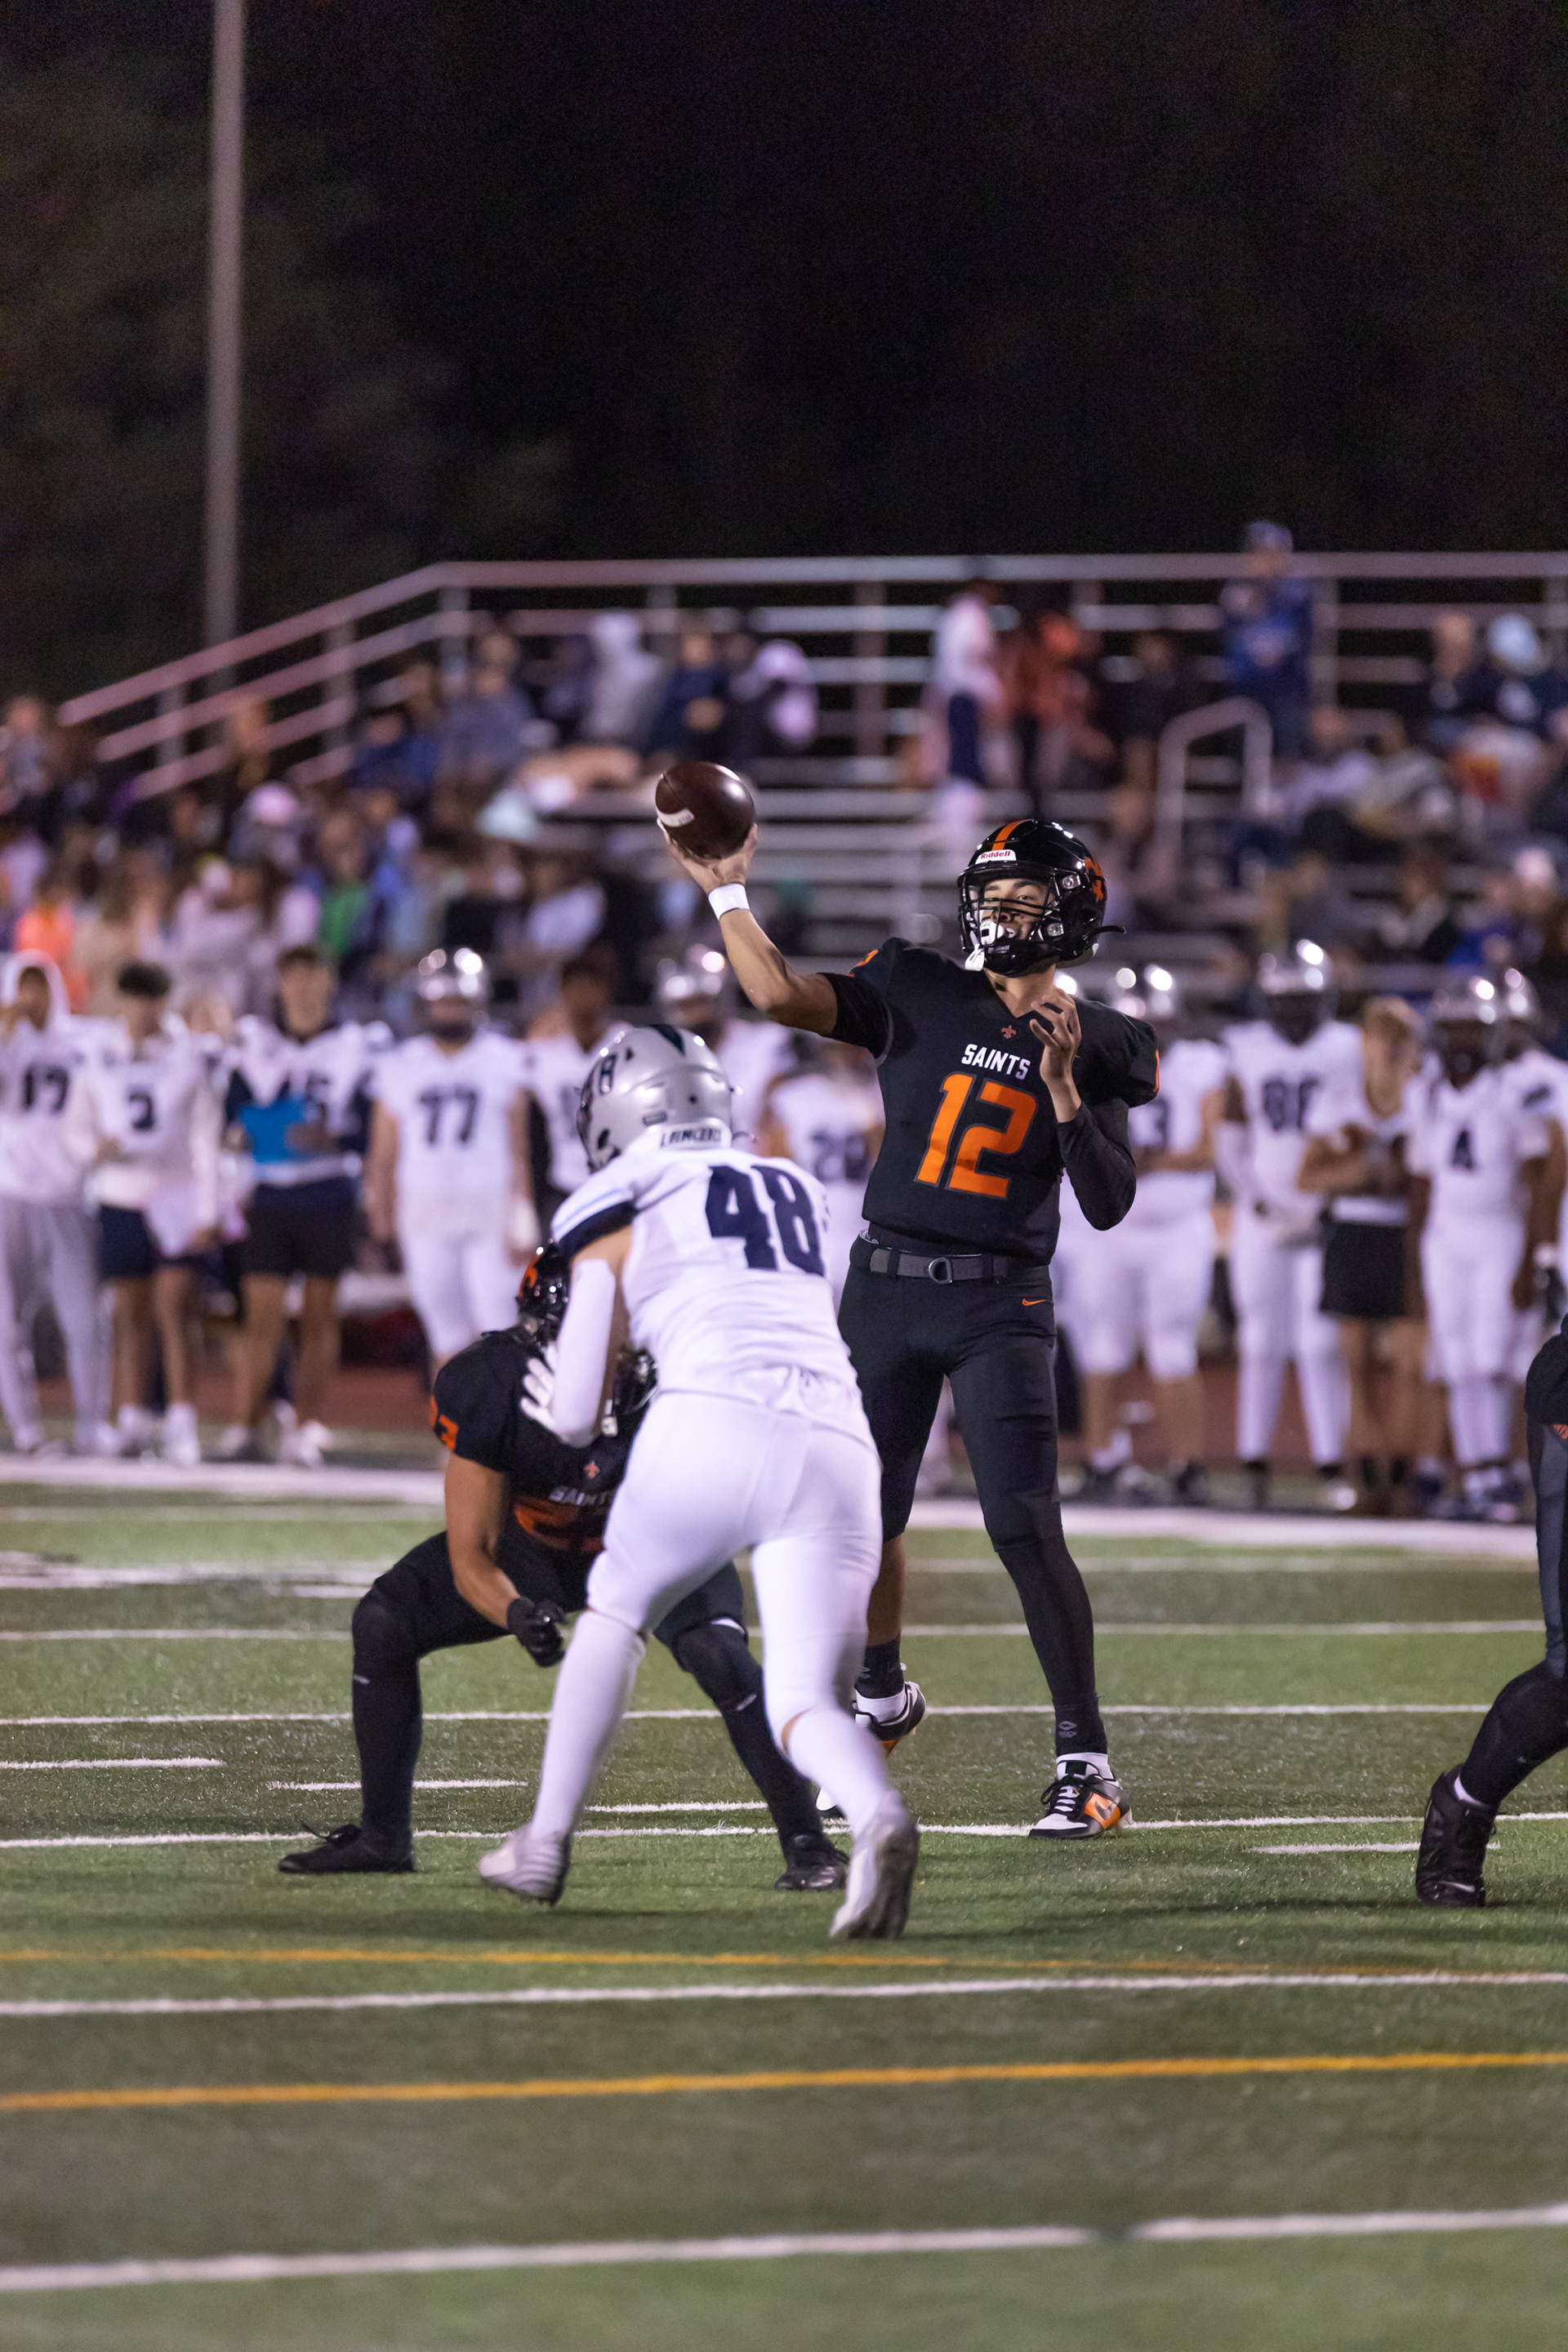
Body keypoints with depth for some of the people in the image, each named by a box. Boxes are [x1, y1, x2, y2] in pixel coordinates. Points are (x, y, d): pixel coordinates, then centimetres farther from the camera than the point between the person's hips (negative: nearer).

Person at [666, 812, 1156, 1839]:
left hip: (1000, 1302, -3)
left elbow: (1109, 1205, -3)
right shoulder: (920, 996, 4)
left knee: (1025, 1526, -13)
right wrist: (727, 894, -10)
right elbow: (785, 995, -7)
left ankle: (1086, 1760, -9)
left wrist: (1063, 1089, -13)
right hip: (886, 1289, 3)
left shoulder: (1093, 1046, 3)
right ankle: (882, 1688, 40)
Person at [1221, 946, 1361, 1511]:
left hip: (1325, 1216, -2)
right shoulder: (1247, 1053, 6)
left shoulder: (1347, 1052, 1)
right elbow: (1230, 1142, 9)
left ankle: (1331, 1465, -4)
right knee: (1261, 1342, 1)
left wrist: (1330, 1205, -6)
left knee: (1320, 1344, -7)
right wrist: (1255, 1200, -4)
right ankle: (1254, 1464, 6)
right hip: (1263, 1217, 2)